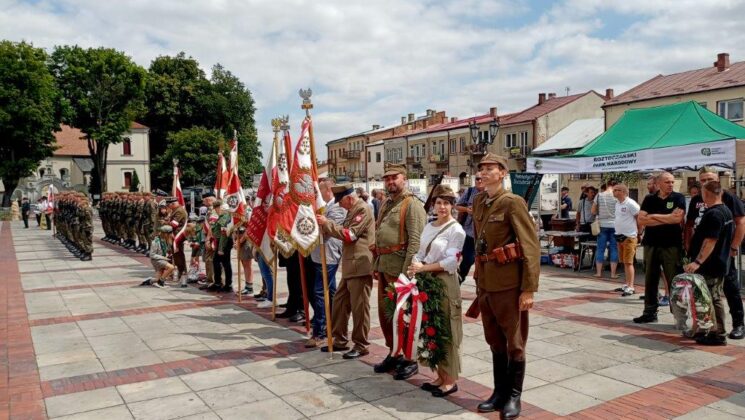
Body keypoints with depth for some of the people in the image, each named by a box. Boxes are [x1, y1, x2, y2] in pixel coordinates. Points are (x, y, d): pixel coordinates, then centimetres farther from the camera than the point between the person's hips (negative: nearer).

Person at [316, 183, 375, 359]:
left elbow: (350, 234, -18)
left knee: (359, 307, -2)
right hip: (349, 267, 10)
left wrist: (327, 223, -13)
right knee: (339, 302, 14)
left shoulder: (363, 209, -12)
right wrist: (326, 225, 8)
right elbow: (345, 232, 22)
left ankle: (361, 345, 8)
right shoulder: (352, 211, 19)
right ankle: (340, 340, 25)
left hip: (360, 266, -10)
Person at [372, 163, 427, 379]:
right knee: (384, 312, 15)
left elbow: (416, 240, -18)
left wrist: (407, 271, -22)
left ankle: (410, 360, 14)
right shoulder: (385, 204, 16)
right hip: (384, 267, 9)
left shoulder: (412, 204, -11)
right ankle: (393, 354, 30)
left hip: (400, 267, -8)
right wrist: (376, 265, 15)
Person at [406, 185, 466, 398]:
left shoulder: (456, 230, -7)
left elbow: (451, 261, -14)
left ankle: (450, 380, 10)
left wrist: (423, 267, -15)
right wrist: (414, 267, -7)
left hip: (446, 283, -6)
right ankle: (440, 376, 21)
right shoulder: (429, 227, 13)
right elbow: (420, 253, 14)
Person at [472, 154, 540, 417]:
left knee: (514, 341, 6)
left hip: (508, 282, -7)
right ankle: (500, 392, 30)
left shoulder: (513, 202, -12)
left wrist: (529, 289, -19)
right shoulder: (478, 202, 10)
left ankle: (514, 397, 20)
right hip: (485, 281, 7)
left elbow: (531, 247, -15)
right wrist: (479, 278, 16)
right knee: (495, 340, 16)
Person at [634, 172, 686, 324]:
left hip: (672, 245, -3)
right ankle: (650, 312, 18)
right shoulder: (649, 199, 7)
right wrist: (666, 219, -10)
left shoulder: (678, 198, 0)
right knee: (650, 280, 9)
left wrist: (654, 216, -7)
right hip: (651, 244, 3)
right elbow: (641, 220, -4)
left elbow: (677, 218, -16)